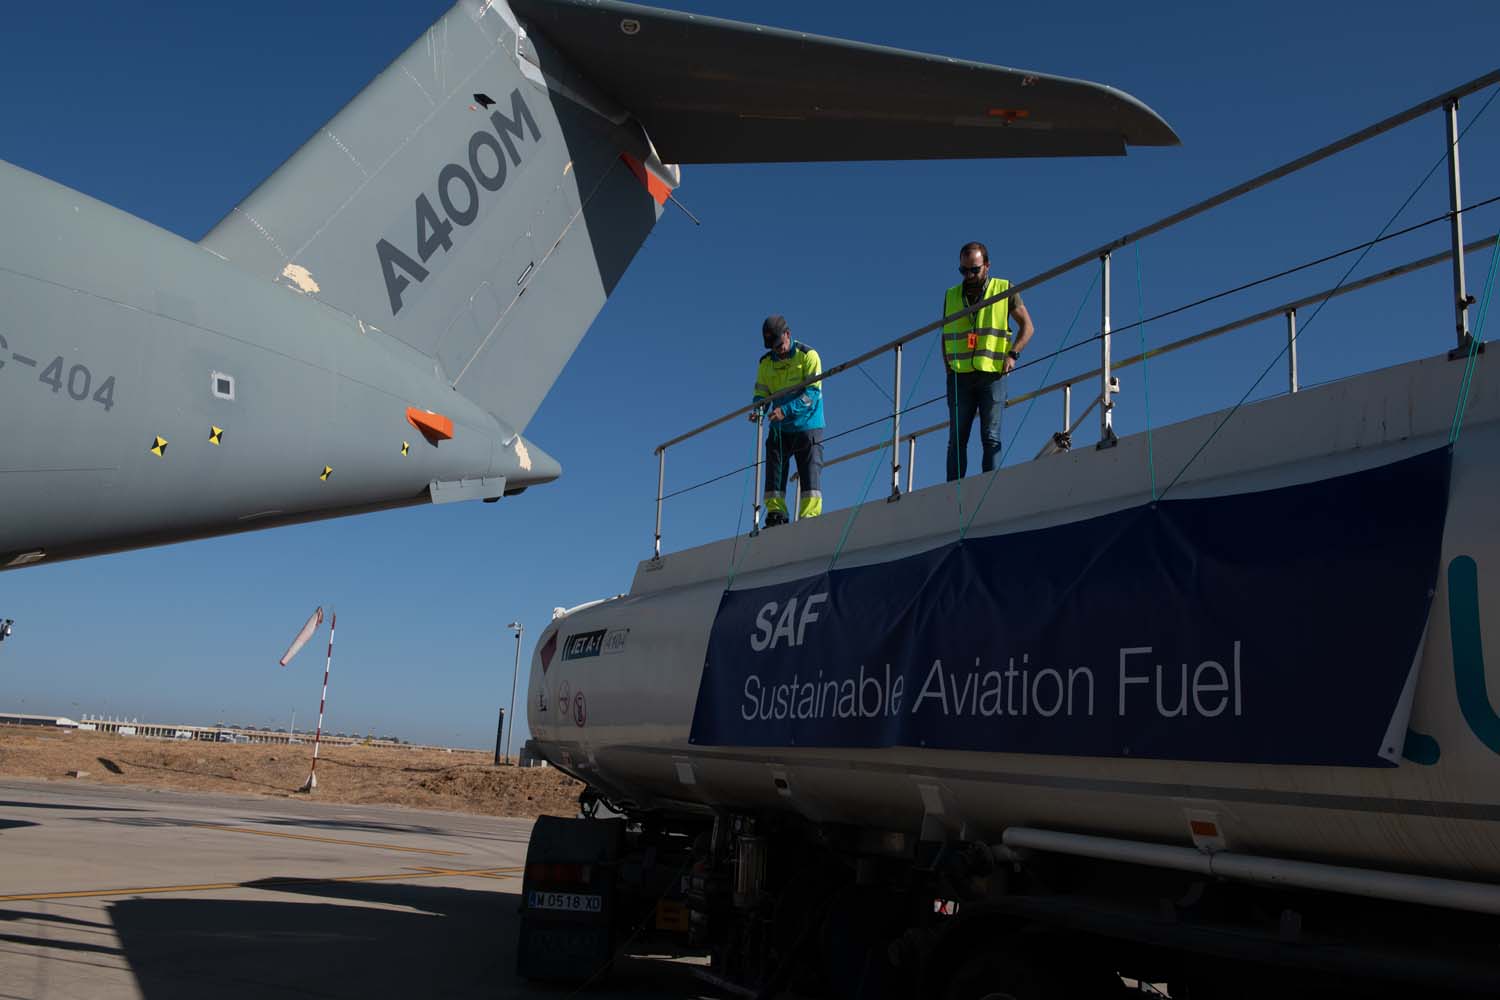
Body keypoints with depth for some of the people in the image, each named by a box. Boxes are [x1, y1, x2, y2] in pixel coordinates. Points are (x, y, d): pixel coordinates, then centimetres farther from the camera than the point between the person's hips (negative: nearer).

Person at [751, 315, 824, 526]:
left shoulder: (808, 356, -8)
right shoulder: (766, 363, 7)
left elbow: (812, 393, -16)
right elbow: (761, 394, 6)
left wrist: (786, 410, -28)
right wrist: (757, 410, -18)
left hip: (807, 426, -4)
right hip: (779, 429, 4)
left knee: (810, 474, -8)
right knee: (774, 472, -3)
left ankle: (810, 518, -7)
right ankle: (776, 515, 2)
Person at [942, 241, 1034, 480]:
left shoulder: (1004, 290, 5)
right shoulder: (951, 296, 14)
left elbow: (1027, 326, 9)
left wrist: (1012, 354, -6)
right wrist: (948, 365, 7)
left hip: (992, 374, -3)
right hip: (960, 377, 3)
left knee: (991, 438, -5)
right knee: (957, 438, 0)